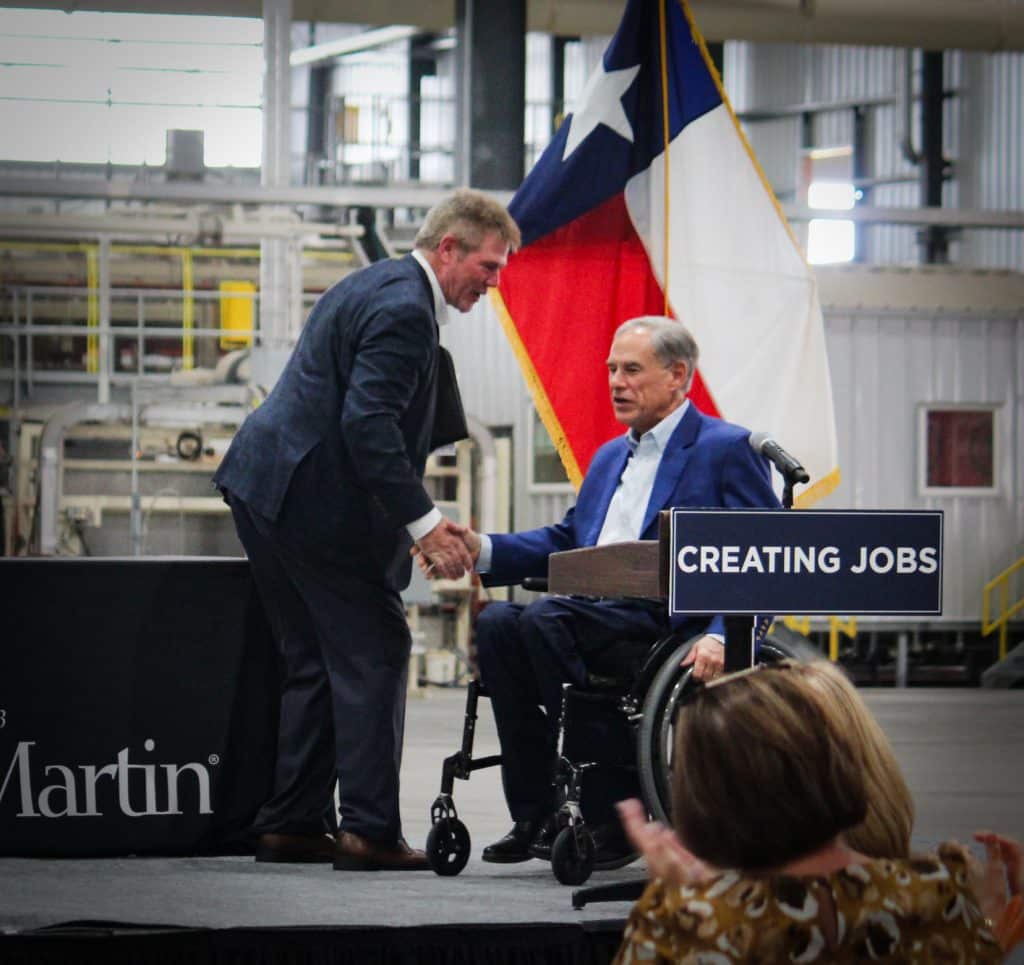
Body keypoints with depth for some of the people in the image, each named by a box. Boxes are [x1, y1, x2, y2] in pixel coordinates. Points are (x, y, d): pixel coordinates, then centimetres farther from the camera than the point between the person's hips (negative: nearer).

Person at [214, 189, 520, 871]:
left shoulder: (378, 286, 18)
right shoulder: (403, 309, -16)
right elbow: (368, 424, -25)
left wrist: (417, 517, 20)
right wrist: (423, 521, -24)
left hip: (266, 484, 11)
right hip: (318, 500, -11)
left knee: (315, 658, 15)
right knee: (373, 654, -5)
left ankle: (293, 823, 17)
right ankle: (369, 829, -7)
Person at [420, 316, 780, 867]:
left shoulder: (727, 449, 3)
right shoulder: (610, 456, 29)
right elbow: (565, 541, 27)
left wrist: (720, 636, -23)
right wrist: (482, 550, 8)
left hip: (669, 616, -7)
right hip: (593, 612, 7)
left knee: (544, 619, -31)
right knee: (495, 624, -21)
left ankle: (610, 815, -25)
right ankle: (536, 816, -20)